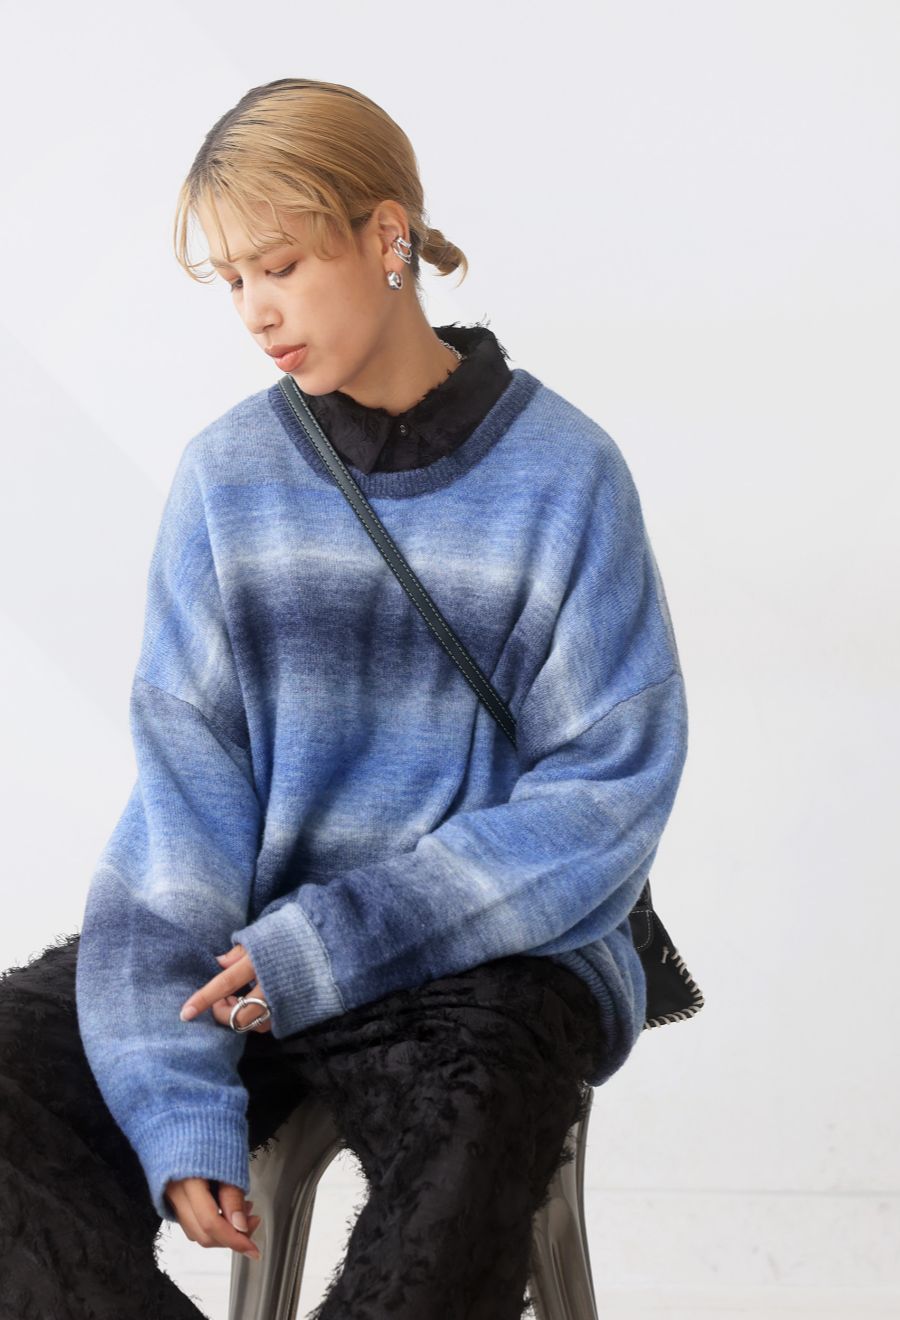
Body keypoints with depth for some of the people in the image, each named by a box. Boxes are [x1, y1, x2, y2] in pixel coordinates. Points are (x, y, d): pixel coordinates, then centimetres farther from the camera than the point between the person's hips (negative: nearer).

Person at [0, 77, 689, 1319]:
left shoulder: (561, 472, -4)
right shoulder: (227, 473, 4)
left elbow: (613, 785, -7)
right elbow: (184, 785, -2)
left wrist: (328, 947, -16)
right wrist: (178, 1100, -15)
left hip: (489, 953, -3)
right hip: (255, 934, 4)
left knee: (470, 1138, -36)